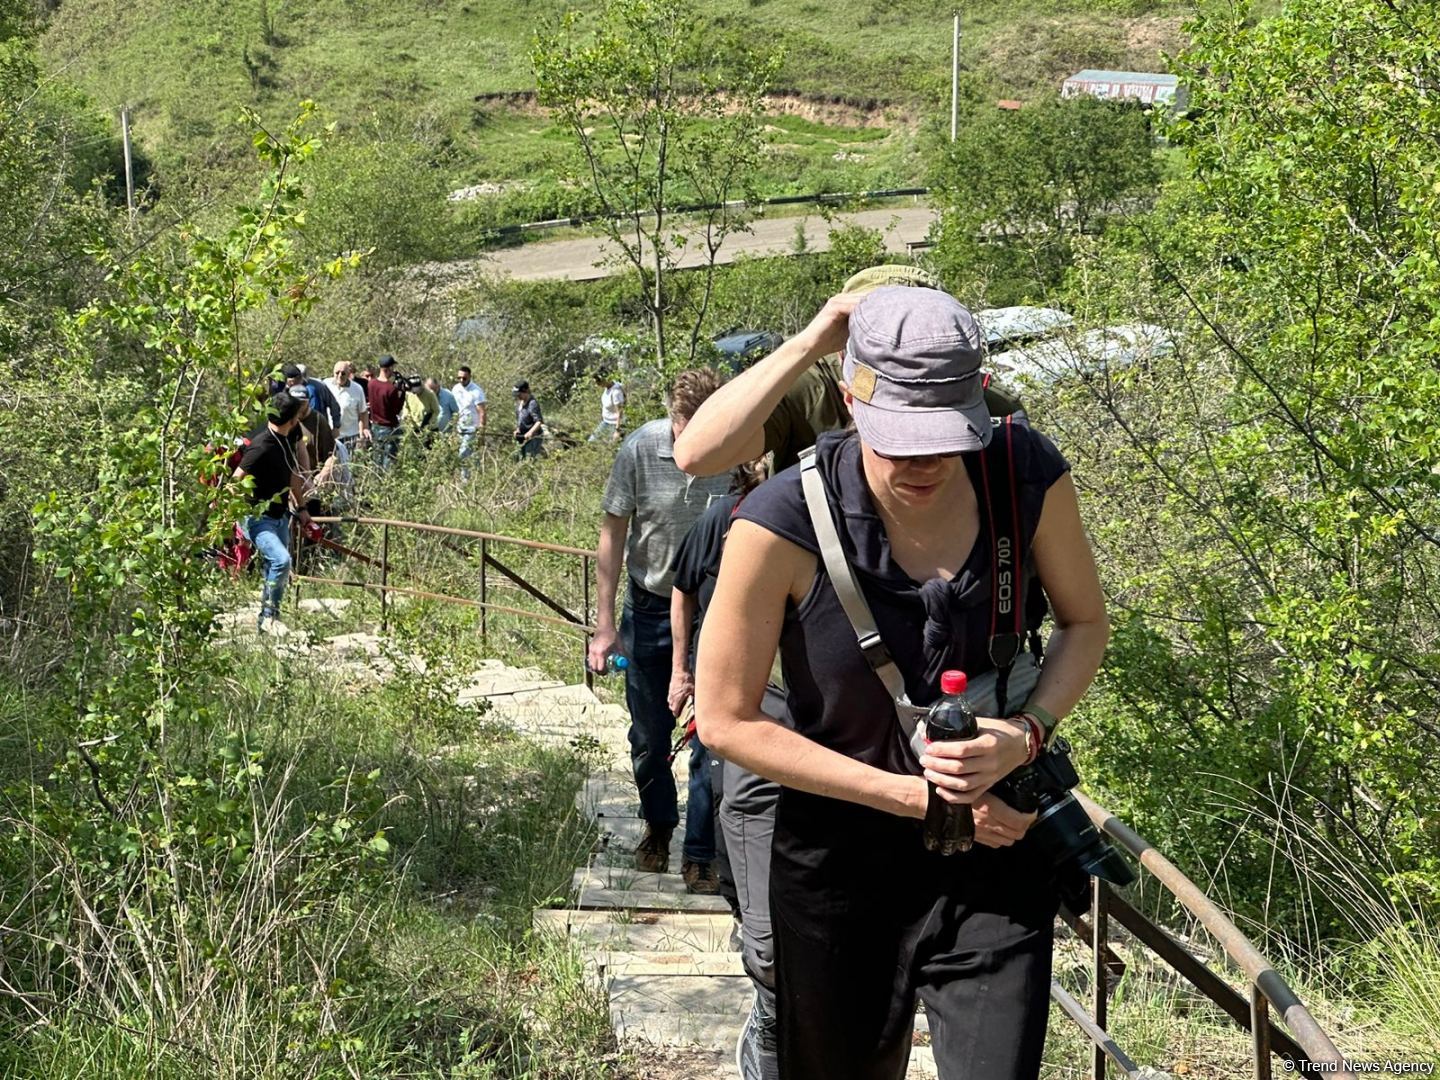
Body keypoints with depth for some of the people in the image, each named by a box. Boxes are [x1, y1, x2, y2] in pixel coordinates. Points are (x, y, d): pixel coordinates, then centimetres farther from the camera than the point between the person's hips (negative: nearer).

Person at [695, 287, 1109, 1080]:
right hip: (838, 864, -1)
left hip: (992, 860, 1)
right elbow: (727, 721, -15)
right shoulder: (783, 524, -22)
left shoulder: (1027, 477, -14)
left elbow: (1084, 623, 4)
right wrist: (916, 795, -17)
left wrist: (1025, 733, -17)